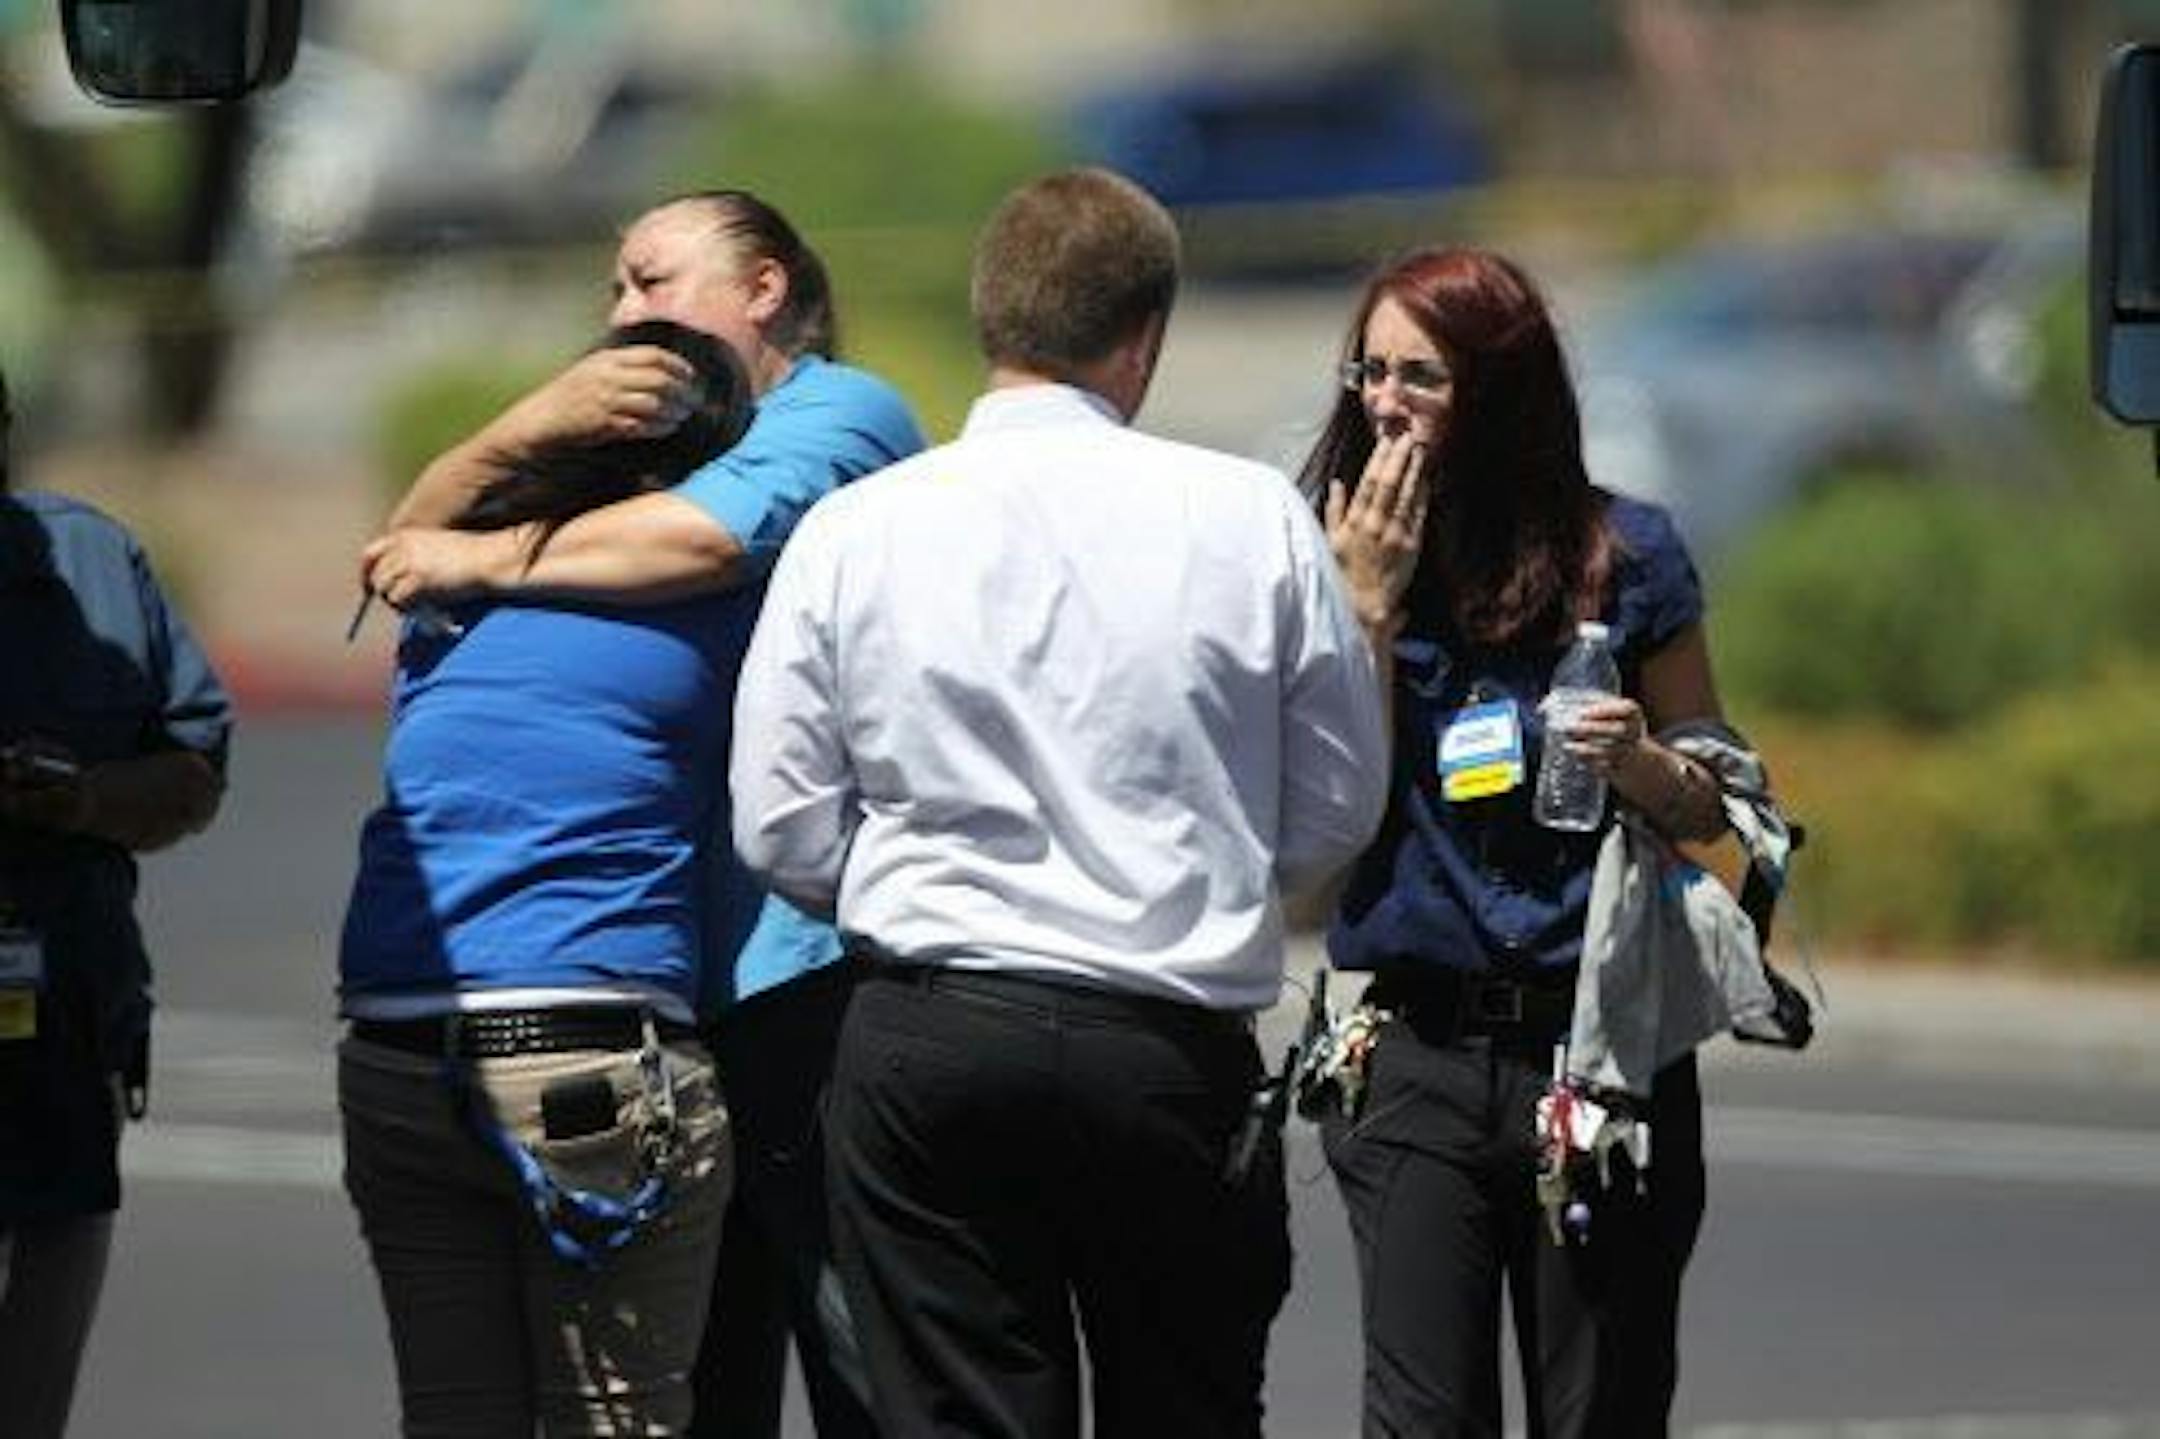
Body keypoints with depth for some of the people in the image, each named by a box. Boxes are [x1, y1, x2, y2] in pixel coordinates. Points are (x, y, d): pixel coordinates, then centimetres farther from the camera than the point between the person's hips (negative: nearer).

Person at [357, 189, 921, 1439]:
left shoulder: (839, 412, -1)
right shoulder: (635, 439, 24)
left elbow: (714, 533, -22)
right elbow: (415, 551, 11)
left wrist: (486, 561, -12)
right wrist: (534, 427, -9)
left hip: (807, 959, -8)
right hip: (675, 978, 8)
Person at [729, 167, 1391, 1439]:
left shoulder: (852, 533, -1)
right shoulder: (1255, 519, -2)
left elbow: (782, 833, 1)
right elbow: (1340, 808, 5)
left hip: (926, 1046, 0)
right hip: (1178, 1046, 0)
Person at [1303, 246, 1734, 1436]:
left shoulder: (1622, 559, 1)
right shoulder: (1336, 561, 4)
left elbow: (1714, 805, 9)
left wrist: (1643, 767, -13)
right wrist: (1369, 606, -9)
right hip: (1419, 1058, 1)